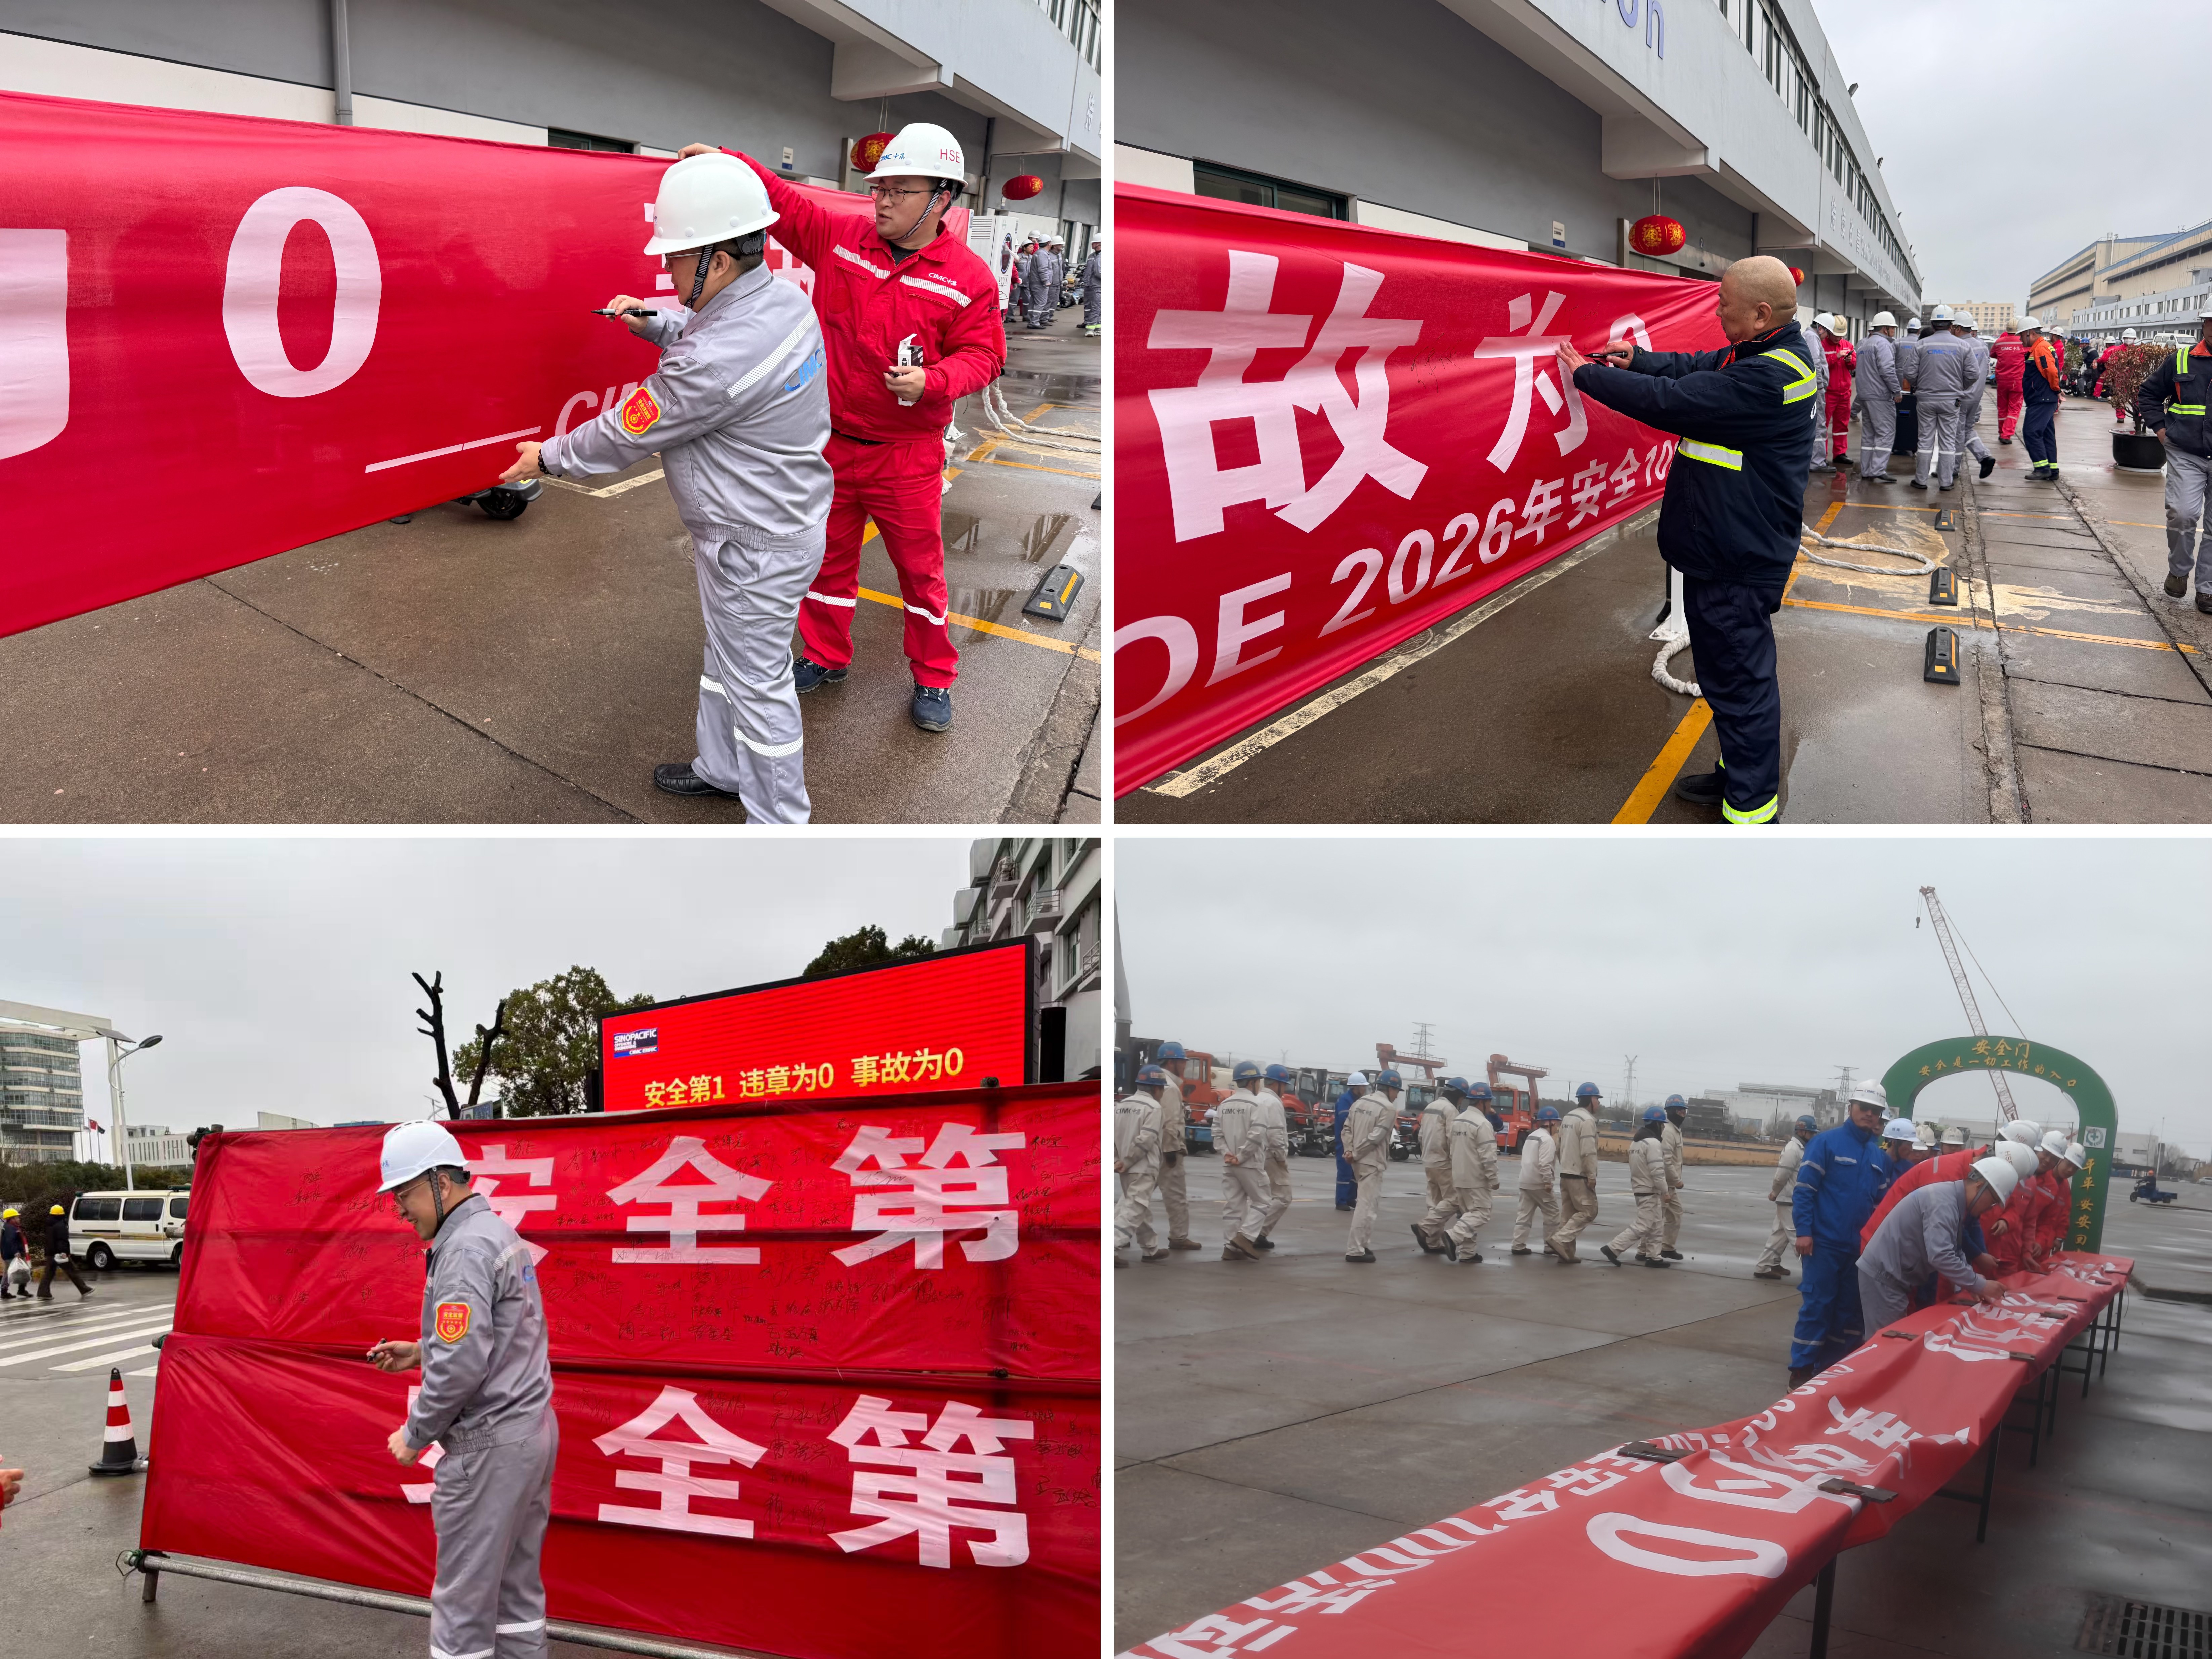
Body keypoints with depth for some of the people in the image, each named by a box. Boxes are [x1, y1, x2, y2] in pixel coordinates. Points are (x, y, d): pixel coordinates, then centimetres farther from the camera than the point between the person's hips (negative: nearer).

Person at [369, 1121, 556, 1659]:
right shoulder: (500, 1235, 14)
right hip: (531, 1430, 10)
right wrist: (420, 1353, 13)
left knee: (464, 1594, 0)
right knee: (517, 1583, 14)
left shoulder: (466, 1249, -17)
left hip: (490, 1444, -10)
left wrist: (415, 1436, -10)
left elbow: (463, 1365, -23)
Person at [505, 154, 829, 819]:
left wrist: (548, 458, -2)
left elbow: (627, 436, -18)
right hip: (781, 514, 10)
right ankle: (722, 768, 46)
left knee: (757, 684, 5)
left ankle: (778, 825, 20)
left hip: (754, 546, -10)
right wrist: (653, 322, 4)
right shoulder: (783, 299, -5)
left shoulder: (714, 363, -33)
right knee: (727, 656, 26)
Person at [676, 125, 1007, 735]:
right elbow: (783, 203, 6)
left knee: (921, 566, 5)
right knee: (828, 554, 16)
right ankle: (826, 658, 34)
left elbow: (981, 355, -9)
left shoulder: (969, 278, -9)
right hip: (831, 440, 4)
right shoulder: (840, 238, 0)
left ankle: (934, 680, 20)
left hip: (907, 453, -3)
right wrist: (726, 162, -7)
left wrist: (933, 382, -27)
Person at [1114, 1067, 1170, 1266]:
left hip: (1127, 1169, 8)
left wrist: (1117, 1160, 2)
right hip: (1143, 1169, -8)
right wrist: (1126, 1162, -13)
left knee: (1141, 1210, 19)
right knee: (1133, 1211, -8)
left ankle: (1151, 1248, 29)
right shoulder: (1153, 1107, -11)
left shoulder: (1122, 1105, 11)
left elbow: (1112, 1135, 6)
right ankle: (1112, 1249, -19)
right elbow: (1146, 1140, -19)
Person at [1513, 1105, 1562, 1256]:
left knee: (1525, 1215, 7)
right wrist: (1548, 1182, -20)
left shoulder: (1531, 1136, 17)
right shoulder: (1547, 1139, -14)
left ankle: (1519, 1246, 3)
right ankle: (1551, 1246, 6)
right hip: (1539, 1184, -9)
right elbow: (1545, 1164, -22)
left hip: (1526, 1182, 9)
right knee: (1552, 1214, 3)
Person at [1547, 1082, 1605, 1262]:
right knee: (1589, 1211, -5)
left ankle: (1566, 1252, 10)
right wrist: (1592, 1176, -20)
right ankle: (1559, 1239, -14)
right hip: (1580, 1175, -9)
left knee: (1568, 1214, 11)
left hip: (1565, 1174, 9)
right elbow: (1588, 1151, -21)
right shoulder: (1587, 1120, -14)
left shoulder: (1568, 1118, 15)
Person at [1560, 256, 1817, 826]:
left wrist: (1587, 374, -14)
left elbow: (1671, 400, -25)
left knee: (1738, 678, -2)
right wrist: (1637, 360, 5)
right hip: (1722, 547, 11)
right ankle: (1742, 775, 36)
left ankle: (1752, 808, 7)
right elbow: (1694, 368, 21)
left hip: (1737, 561, -11)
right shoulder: (1758, 354, 7)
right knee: (1729, 670, 22)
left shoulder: (1767, 377, -26)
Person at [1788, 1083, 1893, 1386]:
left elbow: (1881, 1202, 18)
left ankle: (1832, 1367, 20)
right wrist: (1804, 1232, -17)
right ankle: (1802, 1368, 1)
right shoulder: (1826, 1142, -7)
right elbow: (1804, 1189, -10)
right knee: (1816, 1305, -5)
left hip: (1861, 1246, 6)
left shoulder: (1879, 1156, 12)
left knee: (1848, 1308, 10)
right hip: (1826, 1242, -6)